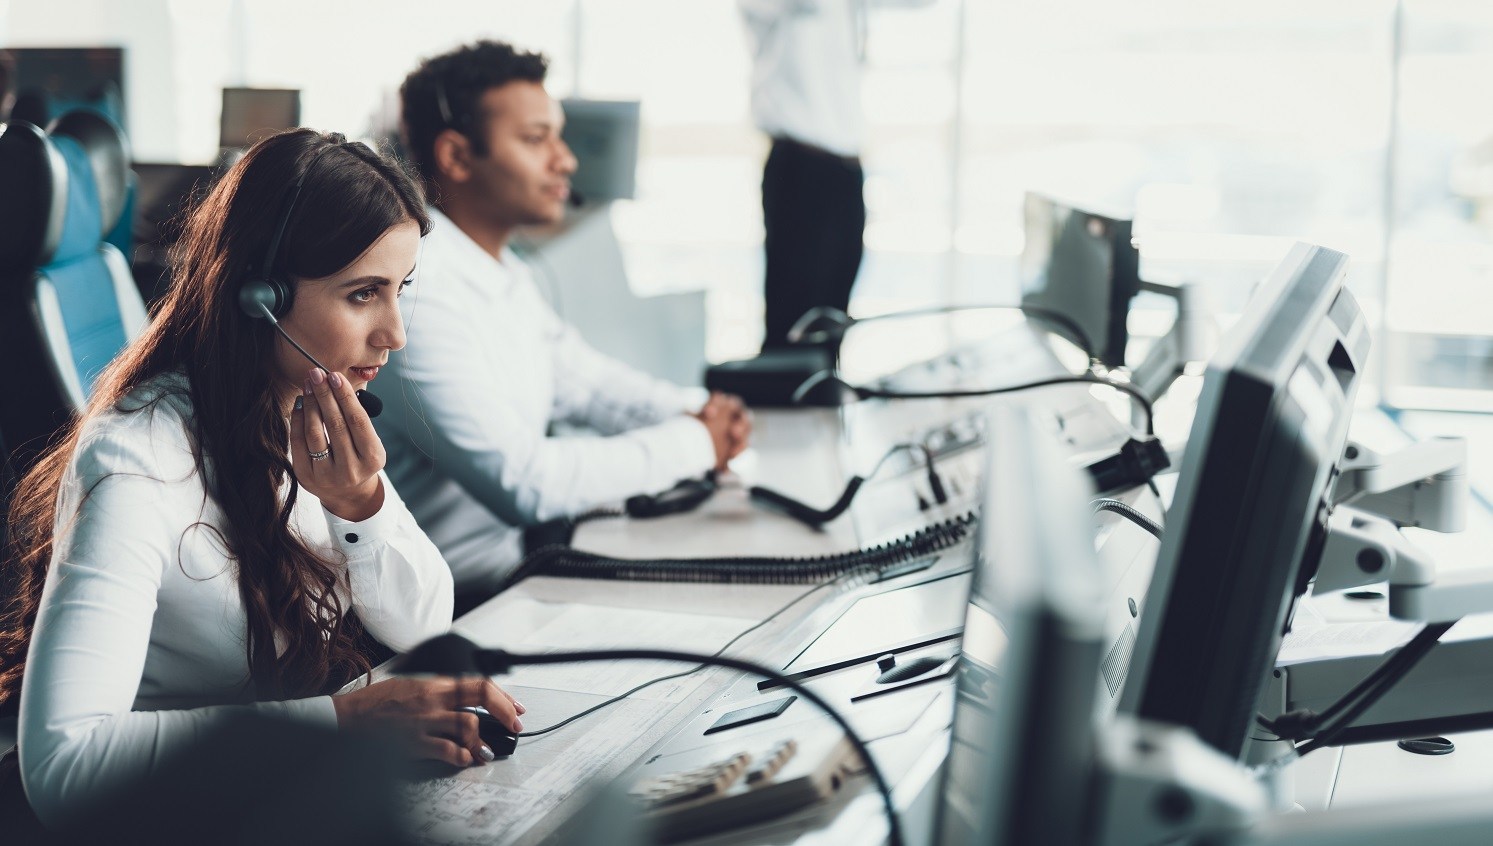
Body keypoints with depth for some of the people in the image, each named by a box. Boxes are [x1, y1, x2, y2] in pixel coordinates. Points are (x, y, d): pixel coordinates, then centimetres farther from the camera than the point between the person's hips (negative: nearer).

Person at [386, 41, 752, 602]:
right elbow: (520, 480, -27)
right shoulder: (420, 294, -23)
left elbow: (580, 376, 19)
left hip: (518, 547, 9)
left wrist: (696, 412, 0)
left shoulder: (501, 269, 10)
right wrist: (692, 442, -18)